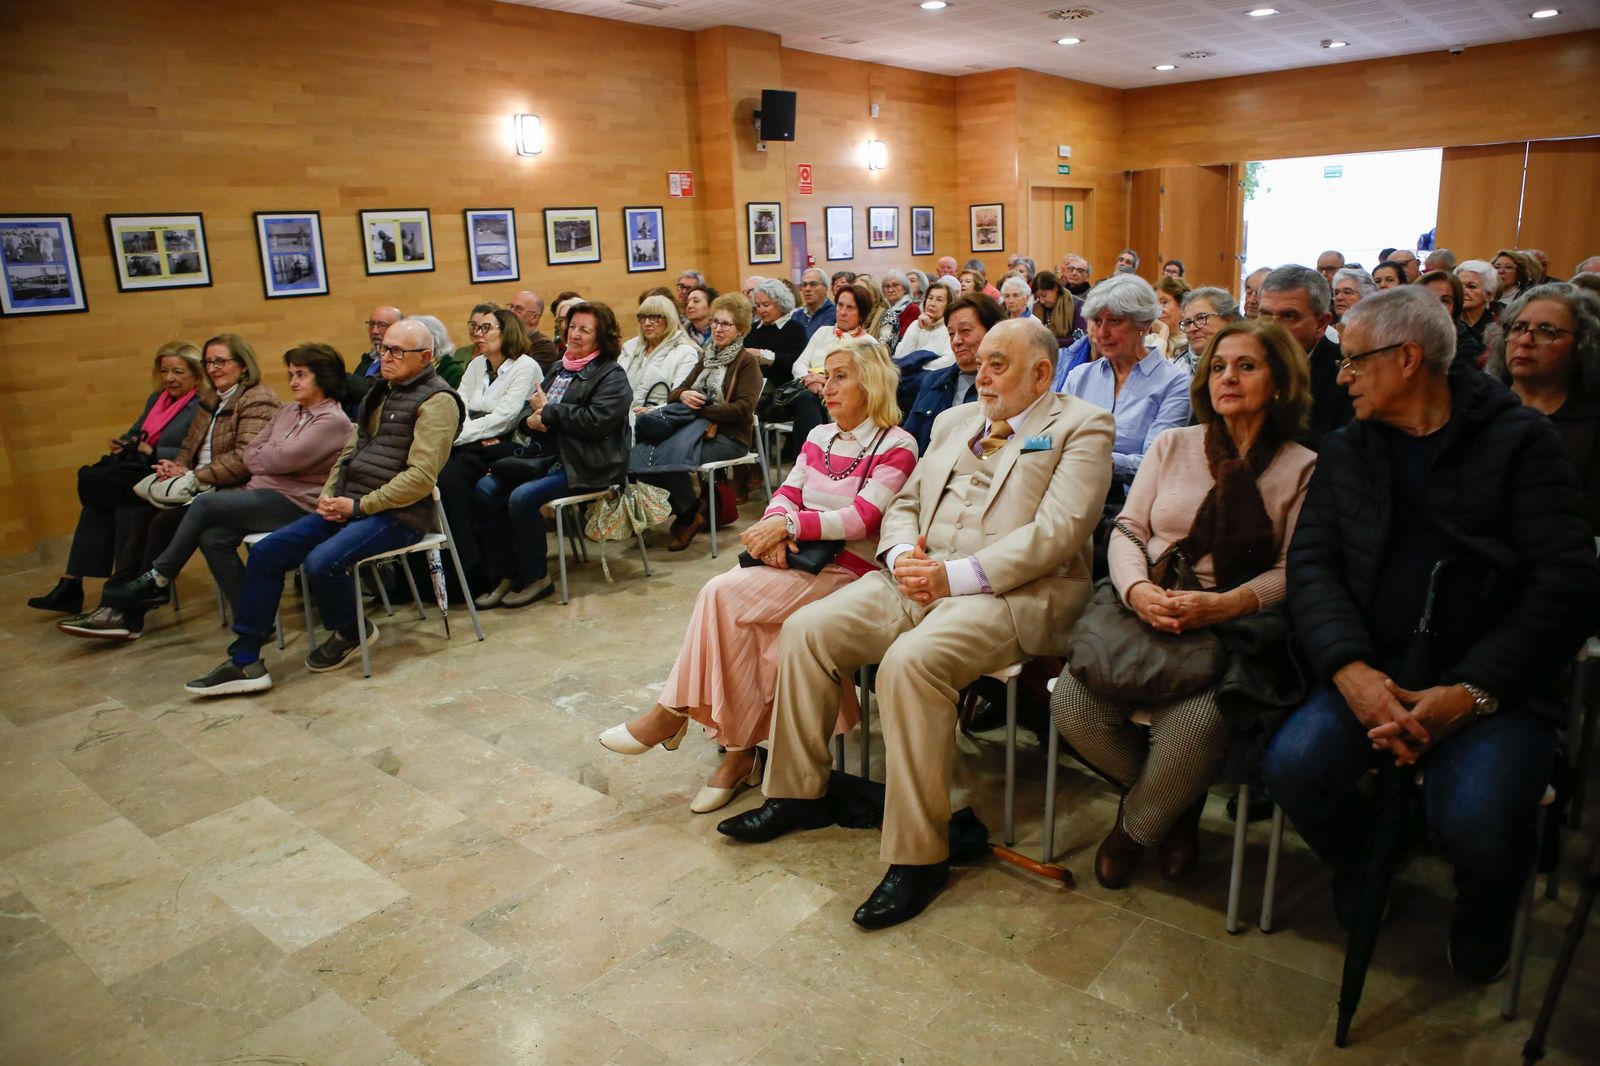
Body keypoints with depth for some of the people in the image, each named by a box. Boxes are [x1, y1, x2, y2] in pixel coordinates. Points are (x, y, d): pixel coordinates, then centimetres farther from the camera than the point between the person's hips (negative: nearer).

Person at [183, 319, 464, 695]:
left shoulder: (436, 401, -9)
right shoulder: (380, 392, 19)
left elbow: (421, 477, -19)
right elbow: (351, 449, 22)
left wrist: (359, 505, -17)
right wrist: (329, 495, 4)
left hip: (396, 515, -9)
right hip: (349, 506, 9)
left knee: (321, 562, -29)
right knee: (265, 553, -2)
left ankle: (352, 633, 2)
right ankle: (244, 661, 3)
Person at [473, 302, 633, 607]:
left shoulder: (612, 376, -4)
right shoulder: (559, 370, 19)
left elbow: (597, 420, -20)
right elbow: (529, 411, 19)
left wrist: (548, 411, -10)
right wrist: (530, 420, -6)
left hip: (586, 467, -8)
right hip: (548, 458, 8)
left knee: (523, 497, -28)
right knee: (484, 489, -9)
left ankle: (535, 578, -9)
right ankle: (502, 574, -2)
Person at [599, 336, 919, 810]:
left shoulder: (896, 446, -4)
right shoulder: (819, 437, 17)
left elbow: (862, 518, -15)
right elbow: (787, 494, 8)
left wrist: (788, 524, -21)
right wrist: (777, 527, -15)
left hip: (848, 572, -5)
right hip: (797, 559, 6)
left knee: (722, 593, -23)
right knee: (745, 624, -25)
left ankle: (674, 713, -7)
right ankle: (740, 750, -12)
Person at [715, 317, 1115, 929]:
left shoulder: (1081, 427, 1)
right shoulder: (956, 421, 22)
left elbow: (1056, 532, -13)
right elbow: (905, 504, 21)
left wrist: (955, 575, -20)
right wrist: (902, 555, -3)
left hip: (1011, 593, -7)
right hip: (916, 578, 7)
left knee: (910, 662, -34)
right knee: (805, 630, -9)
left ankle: (919, 854, -20)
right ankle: (799, 793, 8)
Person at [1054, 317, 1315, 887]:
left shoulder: (1303, 468, 6)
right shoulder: (1172, 444, 14)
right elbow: (1128, 529, 8)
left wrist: (1222, 605, -21)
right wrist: (1138, 590, -14)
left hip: (1235, 626, -2)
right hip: (1144, 610, 3)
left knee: (1194, 724, -32)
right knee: (1073, 703, -23)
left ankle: (1136, 825, 4)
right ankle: (1173, 800, 9)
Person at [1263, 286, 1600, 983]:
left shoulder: (1519, 440, 0)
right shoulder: (1345, 451, 13)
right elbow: (1311, 565, 2)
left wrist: (1472, 692, -20)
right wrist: (1352, 671, -16)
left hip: (1495, 682, -3)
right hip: (1378, 671, 3)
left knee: (1477, 821, -28)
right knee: (1293, 766, -24)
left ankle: (1482, 927, 11)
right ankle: (1365, 869, 12)